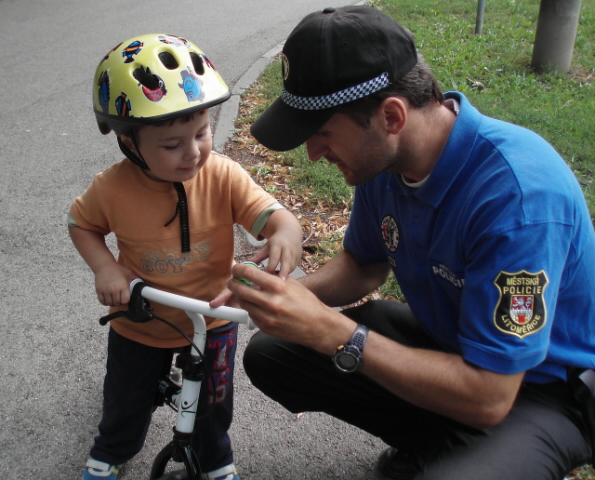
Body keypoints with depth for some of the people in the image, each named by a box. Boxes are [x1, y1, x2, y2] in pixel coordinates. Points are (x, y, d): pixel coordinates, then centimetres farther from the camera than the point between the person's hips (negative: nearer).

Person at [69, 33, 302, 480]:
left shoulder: (222, 176, -25)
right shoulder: (113, 188, -23)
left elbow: (271, 212, -32)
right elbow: (82, 224, -4)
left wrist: (286, 233, -56)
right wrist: (105, 267, -21)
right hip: (139, 324, 1)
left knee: (213, 404, 21)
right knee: (126, 402, 24)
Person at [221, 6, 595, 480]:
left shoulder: (519, 191, -34)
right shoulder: (384, 155, -11)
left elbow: (488, 397, -32)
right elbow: (365, 264, 7)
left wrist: (330, 331, -34)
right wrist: (294, 292, -15)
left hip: (539, 386, -6)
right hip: (446, 341, 7)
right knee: (269, 355, 1)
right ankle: (430, 441, 13)